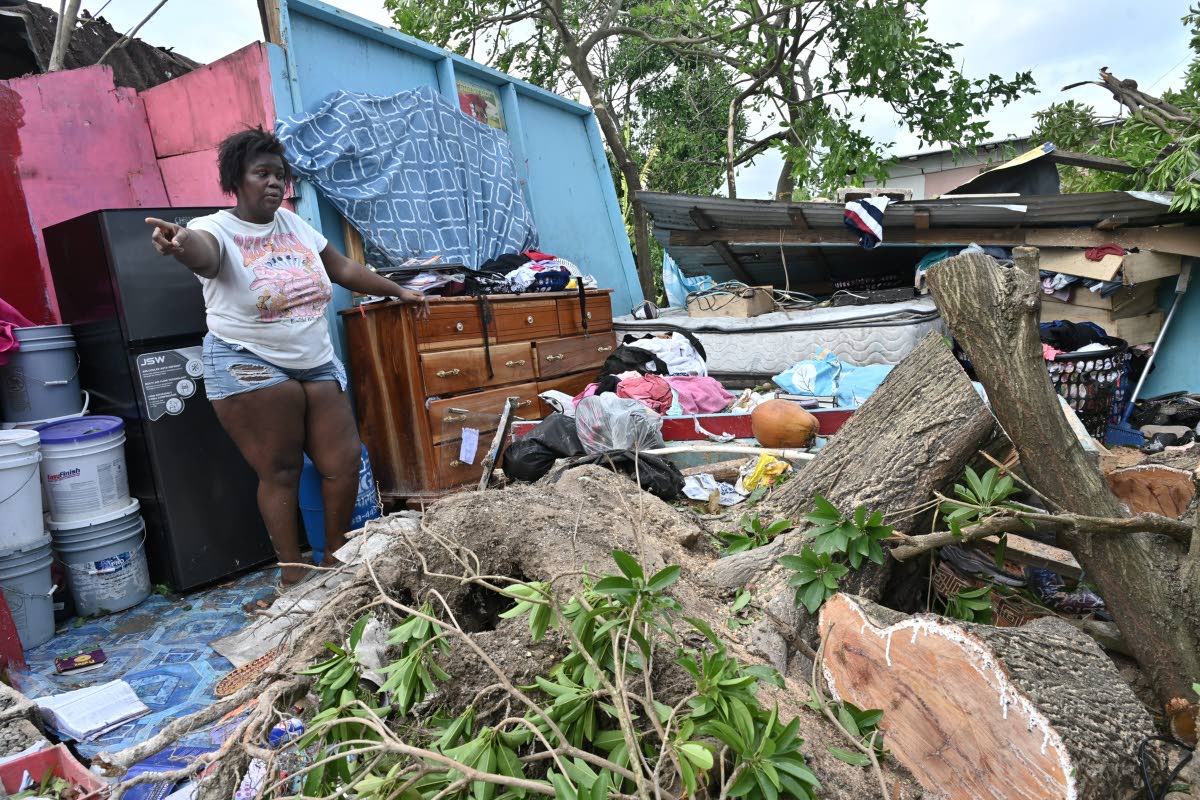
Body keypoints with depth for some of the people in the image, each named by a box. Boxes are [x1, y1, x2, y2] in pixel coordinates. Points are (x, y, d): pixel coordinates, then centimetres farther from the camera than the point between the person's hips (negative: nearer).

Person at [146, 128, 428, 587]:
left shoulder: (293, 224, 12)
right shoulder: (218, 230, -6)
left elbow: (343, 268, 20)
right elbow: (202, 253, -30)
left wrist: (399, 292, 23)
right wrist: (178, 244, -54)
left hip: (318, 364, 6)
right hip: (251, 367, -5)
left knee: (344, 462, 2)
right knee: (280, 471, -6)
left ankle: (335, 557, 22)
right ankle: (293, 575, 9)